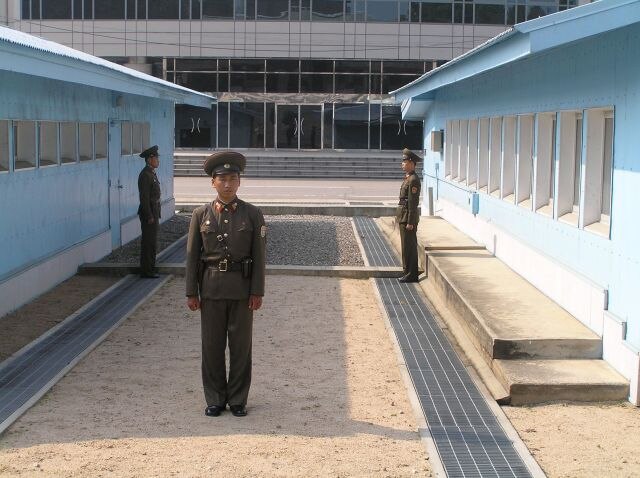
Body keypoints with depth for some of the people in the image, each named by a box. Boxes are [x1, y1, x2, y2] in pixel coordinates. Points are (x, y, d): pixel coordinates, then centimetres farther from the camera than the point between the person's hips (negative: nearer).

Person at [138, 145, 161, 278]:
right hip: (149, 212, -10)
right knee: (149, 243, -5)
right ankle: (146, 271, 0)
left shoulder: (151, 173, 15)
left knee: (152, 242, 14)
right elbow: (144, 198, -20)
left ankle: (149, 269, 21)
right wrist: (149, 216, -21)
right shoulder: (145, 175, -16)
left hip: (153, 212, 10)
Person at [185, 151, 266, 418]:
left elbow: (259, 256, 0)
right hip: (211, 288, 1)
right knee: (212, 345, 6)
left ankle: (237, 400, 16)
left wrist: (257, 292, -5)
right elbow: (192, 255, 4)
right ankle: (215, 400, 17)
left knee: (241, 345, 5)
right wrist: (191, 292, 0)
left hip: (241, 288, -1)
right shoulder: (201, 215, 3)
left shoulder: (252, 215, 0)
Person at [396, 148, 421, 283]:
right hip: (404, 217, 10)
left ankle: (411, 275, -1)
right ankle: (409, 273, 20)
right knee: (407, 247, 13)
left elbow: (413, 202, -19)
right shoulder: (408, 178, 15)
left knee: (408, 247, -5)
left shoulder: (413, 180, -16)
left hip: (408, 218, -10)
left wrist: (410, 222, -20)